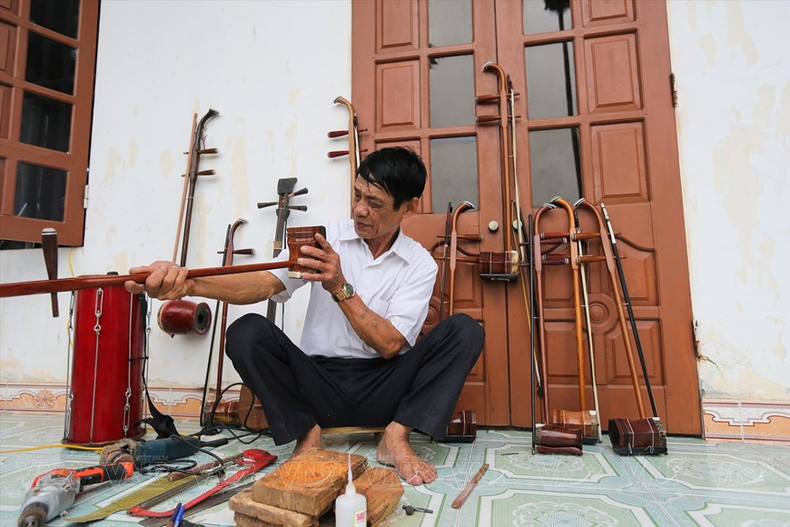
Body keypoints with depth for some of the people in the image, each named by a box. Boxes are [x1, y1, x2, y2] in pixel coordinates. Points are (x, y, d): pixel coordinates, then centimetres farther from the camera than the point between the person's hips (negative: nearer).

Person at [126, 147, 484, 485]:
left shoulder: (420, 264, -2)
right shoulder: (324, 238, -1)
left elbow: (390, 345, -13)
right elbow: (265, 284, -17)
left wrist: (340, 288, -23)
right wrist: (188, 284, -35)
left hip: (382, 390, 0)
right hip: (320, 382, 1)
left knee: (465, 330, -19)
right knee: (246, 332, -23)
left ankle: (397, 437, -16)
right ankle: (308, 435, -9)